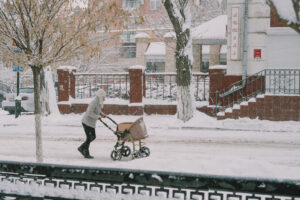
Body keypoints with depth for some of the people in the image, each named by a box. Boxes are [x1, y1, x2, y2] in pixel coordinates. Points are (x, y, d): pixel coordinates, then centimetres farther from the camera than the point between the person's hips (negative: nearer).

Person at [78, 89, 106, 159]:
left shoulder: (99, 103, 7)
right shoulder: (94, 102, -22)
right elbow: (89, 113, -31)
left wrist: (103, 114, 11)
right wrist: (97, 116, -30)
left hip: (91, 123, 9)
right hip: (87, 122, -9)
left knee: (93, 137, 13)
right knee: (89, 138, -2)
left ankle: (81, 148, 24)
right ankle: (86, 154, 11)